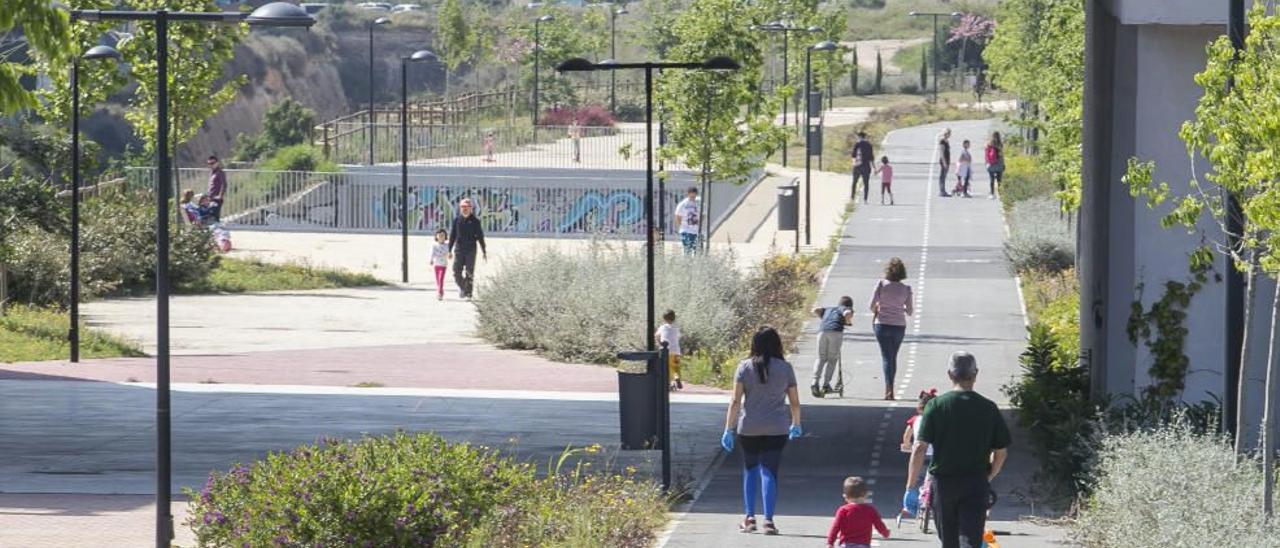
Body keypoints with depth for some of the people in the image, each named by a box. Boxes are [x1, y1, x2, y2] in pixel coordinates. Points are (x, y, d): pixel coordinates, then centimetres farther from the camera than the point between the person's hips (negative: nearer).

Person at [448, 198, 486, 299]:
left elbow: (480, 237, 3)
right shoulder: (457, 220, 7)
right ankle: (462, 287, 22)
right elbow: (452, 235, 10)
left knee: (469, 273, -3)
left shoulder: (475, 221, 1)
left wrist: (484, 252, 1)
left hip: (471, 251, -2)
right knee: (457, 272, -2)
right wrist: (450, 250, 8)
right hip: (459, 250, 2)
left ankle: (468, 293, 3)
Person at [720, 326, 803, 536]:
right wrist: (796, 425, 23)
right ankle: (768, 519, -8)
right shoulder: (785, 368, -1)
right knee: (769, 473, 0)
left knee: (750, 471, 15)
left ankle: (749, 518, 13)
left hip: (748, 429, 0)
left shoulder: (745, 367, -3)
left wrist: (729, 430, -1)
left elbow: (735, 401, -6)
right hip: (776, 430, 0)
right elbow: (795, 402, 5)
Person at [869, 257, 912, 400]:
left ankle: (889, 388, -17)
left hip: (882, 324, -2)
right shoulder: (906, 289, -4)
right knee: (893, 357, 16)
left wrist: (876, 312, 12)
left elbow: (872, 305, -10)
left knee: (886, 356, -1)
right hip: (899, 326, 2)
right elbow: (909, 311, 1)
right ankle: (889, 388, 23)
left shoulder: (881, 284, -8)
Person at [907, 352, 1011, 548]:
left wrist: (911, 486, -5)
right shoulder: (988, 408, -1)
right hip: (976, 484, 0)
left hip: (944, 482, 0)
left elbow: (920, 448, -9)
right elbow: (1001, 452, 4)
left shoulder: (936, 405, -5)